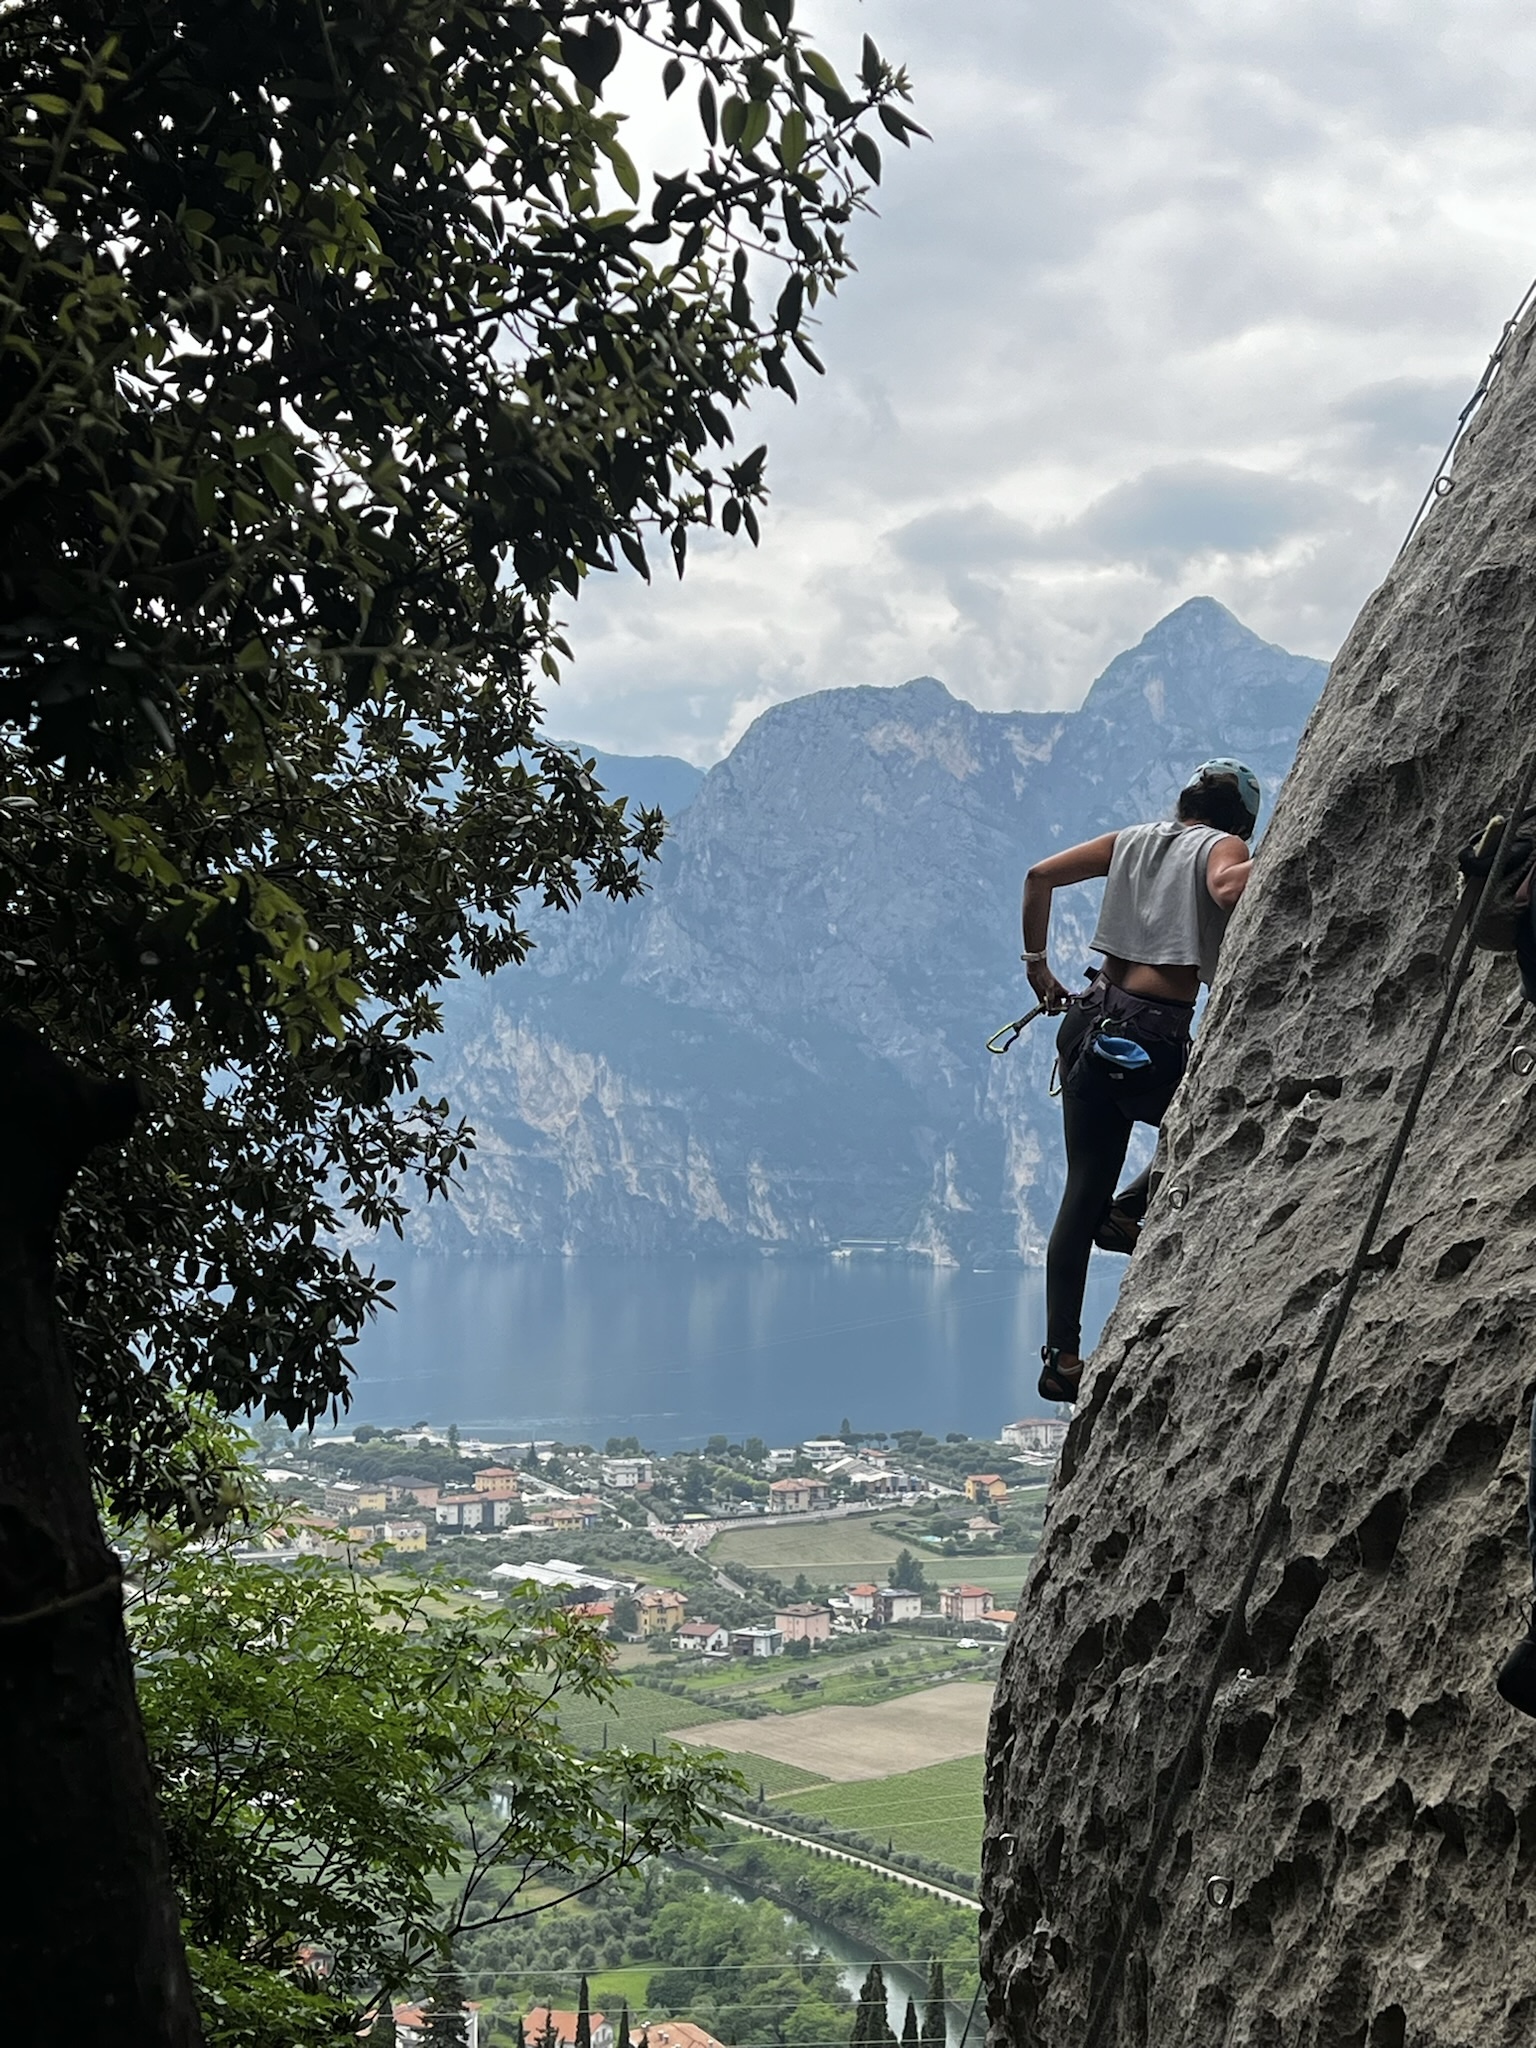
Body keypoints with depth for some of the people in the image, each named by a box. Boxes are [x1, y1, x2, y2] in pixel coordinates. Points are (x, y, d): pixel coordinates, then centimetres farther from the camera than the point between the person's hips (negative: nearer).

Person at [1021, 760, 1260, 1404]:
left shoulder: (1133, 839, 18)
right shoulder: (1222, 847, 2)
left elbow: (1040, 875, 14)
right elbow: (1227, 890, -22)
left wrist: (1036, 962, 20)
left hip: (1091, 1022, 6)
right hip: (1153, 1041, -6)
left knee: (1084, 1192, 9)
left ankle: (1062, 1357, 7)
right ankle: (1132, 1209, 5)